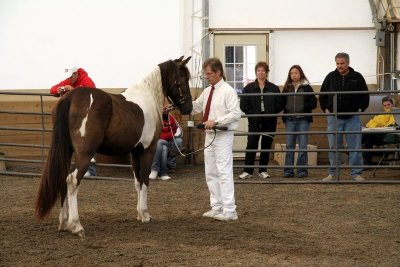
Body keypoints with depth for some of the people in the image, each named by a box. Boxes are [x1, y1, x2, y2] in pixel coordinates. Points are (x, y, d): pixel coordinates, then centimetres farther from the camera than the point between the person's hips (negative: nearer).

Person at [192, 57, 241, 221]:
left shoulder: (228, 91, -13)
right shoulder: (207, 91, 10)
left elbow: (235, 114, -19)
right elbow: (195, 107, 18)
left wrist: (216, 121, -25)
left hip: (223, 136, -9)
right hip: (210, 135, 9)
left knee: (224, 172, -9)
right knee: (210, 173, 13)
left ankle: (229, 210, -7)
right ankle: (216, 207, 22)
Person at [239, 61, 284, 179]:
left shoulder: (274, 88, 4)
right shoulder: (249, 88, 3)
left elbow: (280, 104, 3)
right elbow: (243, 105, 1)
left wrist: (271, 112, -9)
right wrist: (252, 114, -9)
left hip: (269, 122, 1)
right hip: (254, 121, -1)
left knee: (266, 146, 7)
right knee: (251, 145, -10)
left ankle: (263, 170, 16)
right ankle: (247, 171, -7)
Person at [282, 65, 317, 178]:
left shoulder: (306, 87, 2)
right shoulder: (287, 88, 10)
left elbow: (313, 103, -1)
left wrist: (303, 107, -12)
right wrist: (285, 109, -6)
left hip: (303, 119, -3)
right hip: (289, 120, 3)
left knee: (303, 146, -1)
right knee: (289, 146, 4)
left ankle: (302, 170, 5)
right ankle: (288, 170, 7)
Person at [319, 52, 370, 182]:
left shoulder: (357, 77, 1)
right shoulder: (331, 77, 4)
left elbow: (365, 95, 8)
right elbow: (322, 95, 14)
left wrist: (361, 109, 1)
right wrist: (325, 109, 6)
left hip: (353, 118, -1)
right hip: (334, 118, 1)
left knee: (355, 147, -1)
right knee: (334, 147, 3)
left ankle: (356, 173, 5)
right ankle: (333, 173, 10)